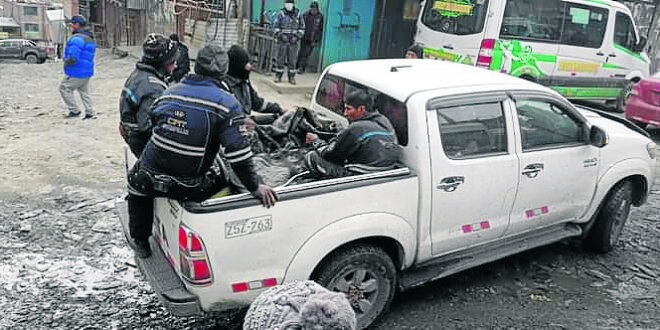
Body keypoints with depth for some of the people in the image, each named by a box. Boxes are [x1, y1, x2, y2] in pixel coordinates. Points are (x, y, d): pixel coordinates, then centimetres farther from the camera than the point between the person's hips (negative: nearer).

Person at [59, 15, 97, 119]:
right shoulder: (89, 39, 13)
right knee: (84, 91, 16)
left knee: (64, 88, 4)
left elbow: (73, 57, -28)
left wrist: (66, 62, -8)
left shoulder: (77, 39, -19)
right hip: (87, 71, 9)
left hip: (76, 72, -9)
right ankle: (90, 113, 15)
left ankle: (74, 110, 7)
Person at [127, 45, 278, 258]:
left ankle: (140, 241, 45)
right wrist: (255, 187, -10)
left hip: (151, 180, 4)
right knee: (224, 182, 25)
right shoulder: (226, 103, -11)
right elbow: (238, 153, -18)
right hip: (189, 188, -3)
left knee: (136, 177, 37)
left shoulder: (169, 93, 6)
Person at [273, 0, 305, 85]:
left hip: (293, 41, 1)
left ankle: (291, 77, 9)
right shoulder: (281, 14, 2)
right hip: (283, 40, -1)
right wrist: (281, 35, -11)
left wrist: (296, 36, -5)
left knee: (292, 60, 2)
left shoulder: (298, 14, 4)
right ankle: (278, 76, 7)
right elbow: (275, 27, 3)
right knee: (281, 58, 0)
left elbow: (302, 28, 8)